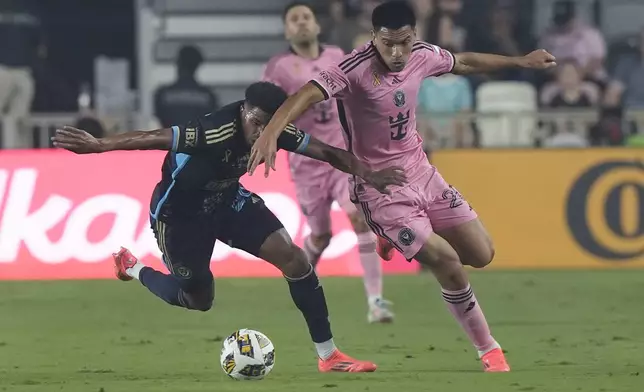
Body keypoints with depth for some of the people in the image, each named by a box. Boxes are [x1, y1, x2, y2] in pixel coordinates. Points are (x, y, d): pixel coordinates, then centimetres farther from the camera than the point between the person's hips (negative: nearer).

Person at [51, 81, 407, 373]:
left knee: (294, 258, -9)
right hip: (180, 213, -6)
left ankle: (328, 356, -1)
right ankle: (133, 270, 38)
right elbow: (153, 138, -39)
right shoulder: (215, 132, -38)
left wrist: (367, 174, -15)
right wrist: (97, 145, -41)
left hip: (226, 199, 6)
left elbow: (324, 152, -7)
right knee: (199, 299, 8)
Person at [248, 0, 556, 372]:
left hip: (420, 172, 7)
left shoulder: (422, 56, -4)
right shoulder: (355, 69, -25)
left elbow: (465, 62, 17)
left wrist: (520, 61, 28)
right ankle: (489, 350, 7)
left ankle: (403, 241, 30)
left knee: (481, 254, 5)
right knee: (449, 264, -14)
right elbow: (308, 94, -39)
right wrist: (271, 131, -57)